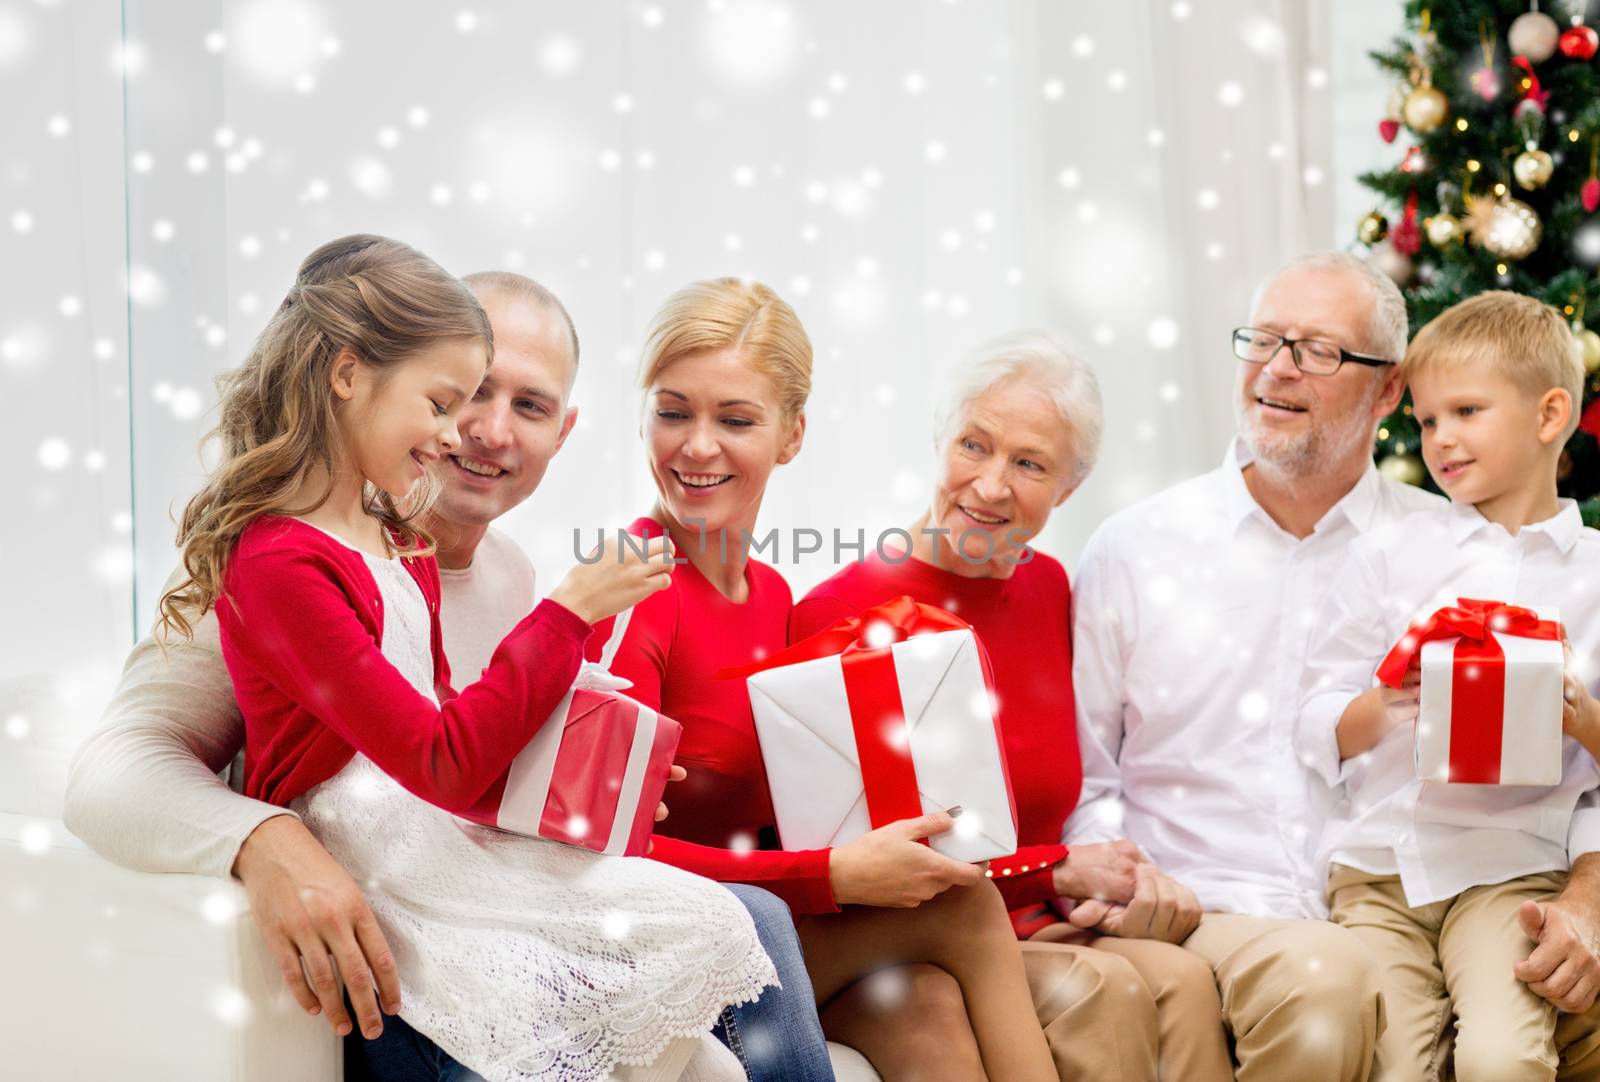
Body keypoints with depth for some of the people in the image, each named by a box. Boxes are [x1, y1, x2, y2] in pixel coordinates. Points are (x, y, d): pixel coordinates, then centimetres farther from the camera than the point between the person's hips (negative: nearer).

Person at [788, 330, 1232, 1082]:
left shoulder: (1045, 587, 11)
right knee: (1099, 990, -31)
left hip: (1028, 933, 6)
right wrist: (1057, 871, -12)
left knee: (1180, 979, -25)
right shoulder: (837, 616, -11)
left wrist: (1125, 877, -6)